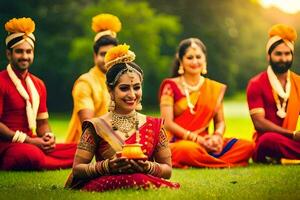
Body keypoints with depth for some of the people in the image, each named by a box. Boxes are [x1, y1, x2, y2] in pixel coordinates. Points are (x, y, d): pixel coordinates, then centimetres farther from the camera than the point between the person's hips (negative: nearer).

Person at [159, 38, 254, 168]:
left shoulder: (215, 88, 16)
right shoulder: (171, 86, 4)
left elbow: (220, 121, 16)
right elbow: (168, 123, -4)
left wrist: (217, 136, -9)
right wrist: (197, 138, -15)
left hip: (205, 143, 5)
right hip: (177, 142, -4)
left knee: (247, 146, -19)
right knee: (189, 150, -42)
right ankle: (227, 164, -21)